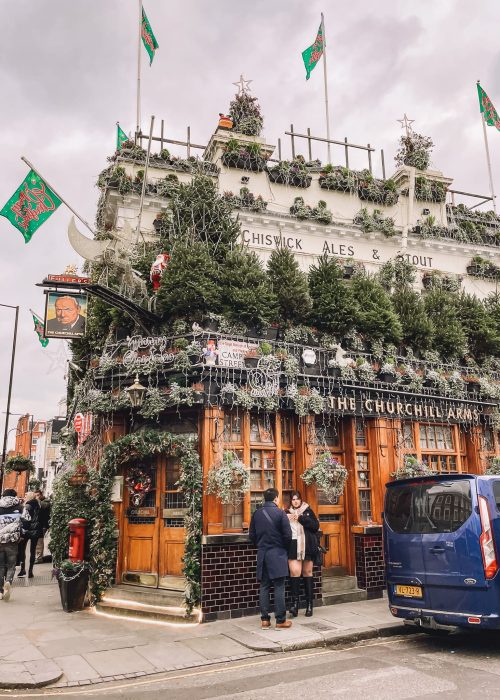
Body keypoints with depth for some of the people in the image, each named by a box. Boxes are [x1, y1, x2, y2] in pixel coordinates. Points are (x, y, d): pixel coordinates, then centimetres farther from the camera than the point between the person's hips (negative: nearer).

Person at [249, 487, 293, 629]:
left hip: (262, 554, 4)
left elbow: (252, 535, 9)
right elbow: (288, 535, -10)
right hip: (277, 554, -4)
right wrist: (284, 548, 8)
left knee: (264, 587, 8)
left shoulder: (257, 514, 4)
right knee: (279, 587, 0)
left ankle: (265, 620, 11)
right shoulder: (280, 513, -10)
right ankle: (281, 620, 2)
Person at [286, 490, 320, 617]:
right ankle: (295, 602, -13)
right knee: (294, 572, -15)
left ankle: (309, 604, 14)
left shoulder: (308, 511, 6)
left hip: (307, 546, 0)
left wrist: (301, 518, -13)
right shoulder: (287, 513, 8)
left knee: (307, 573, 7)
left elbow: (316, 526, -4)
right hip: (293, 546, 0)